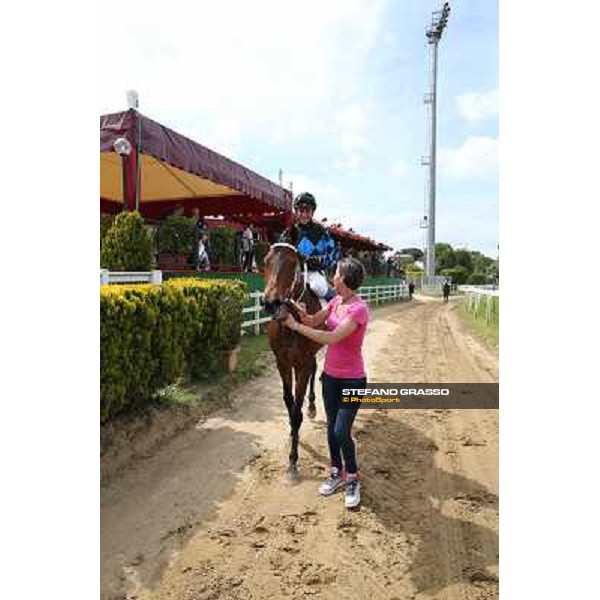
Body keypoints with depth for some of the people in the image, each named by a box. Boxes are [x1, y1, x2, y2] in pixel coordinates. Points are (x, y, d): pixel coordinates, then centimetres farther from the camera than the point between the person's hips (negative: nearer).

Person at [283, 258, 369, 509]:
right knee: (331, 427, 16)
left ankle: (352, 478, 21)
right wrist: (302, 312, -12)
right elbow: (314, 321, 11)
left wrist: (296, 325, -26)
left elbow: (331, 338, -29)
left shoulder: (359, 309, -23)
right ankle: (336, 473, 37)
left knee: (342, 432, -5)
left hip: (352, 380, -7)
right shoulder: (336, 301, 2)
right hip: (330, 375, 7)